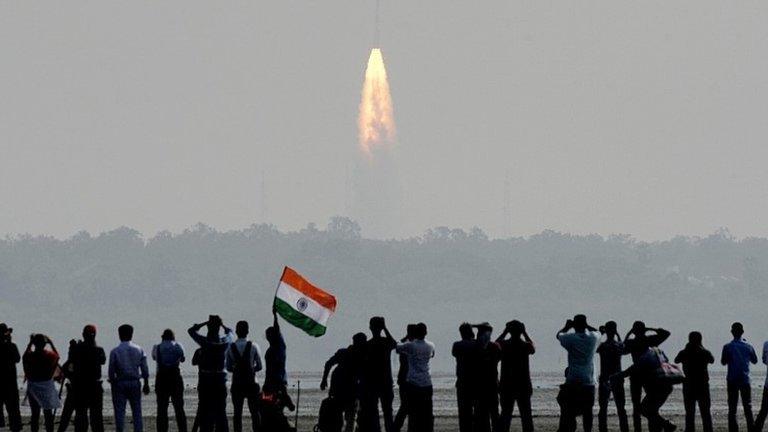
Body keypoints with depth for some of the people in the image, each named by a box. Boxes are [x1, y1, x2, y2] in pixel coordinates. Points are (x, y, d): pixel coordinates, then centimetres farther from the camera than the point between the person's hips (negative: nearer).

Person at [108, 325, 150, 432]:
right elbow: (145, 370, 2)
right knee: (136, 411, 6)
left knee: (119, 412, 1)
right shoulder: (139, 350, 2)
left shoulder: (115, 351, -7)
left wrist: (112, 381, 11)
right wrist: (146, 384, 11)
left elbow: (111, 371, -5)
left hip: (119, 383, -2)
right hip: (135, 383, 2)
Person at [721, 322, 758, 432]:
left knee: (732, 408, 4)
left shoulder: (727, 347, -8)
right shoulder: (748, 347, -3)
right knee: (748, 407, 7)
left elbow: (723, 362, 3)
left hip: (732, 381, -1)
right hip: (745, 380, 1)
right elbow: (754, 360, 13)